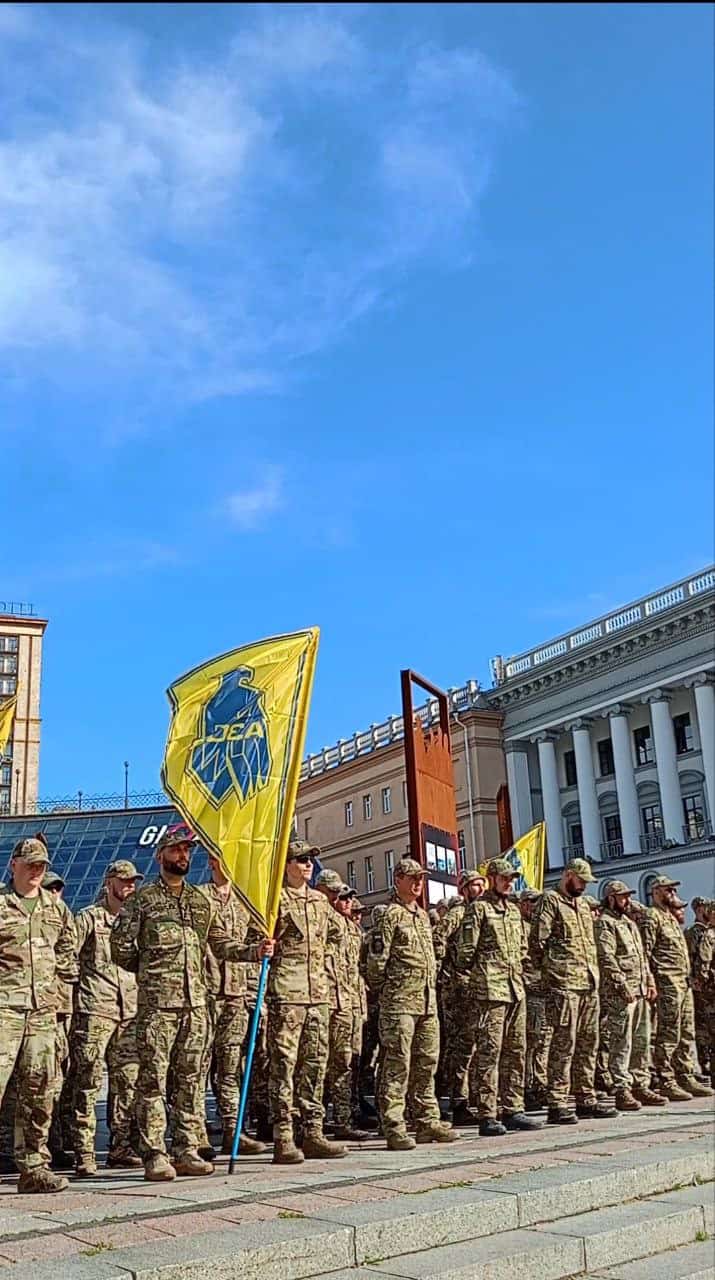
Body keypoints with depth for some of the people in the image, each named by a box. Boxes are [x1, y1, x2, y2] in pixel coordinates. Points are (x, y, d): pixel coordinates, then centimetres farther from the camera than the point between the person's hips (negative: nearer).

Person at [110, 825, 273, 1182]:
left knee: (191, 1078, 7)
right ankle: (155, 1155, 1)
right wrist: (151, 969, 7)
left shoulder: (202, 901, 16)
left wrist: (255, 951, -1)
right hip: (156, 1002, -5)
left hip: (195, 1002, 5)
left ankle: (187, 1151, 14)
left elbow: (222, 945, 14)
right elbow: (120, 948, 1)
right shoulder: (142, 898, 2)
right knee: (153, 1079, -3)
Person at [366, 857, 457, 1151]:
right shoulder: (390, 915, -8)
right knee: (397, 1064, -6)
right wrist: (384, 989, -4)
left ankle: (428, 1121, 20)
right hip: (400, 1001, -8)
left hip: (428, 1001, 8)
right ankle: (394, 1128, -3)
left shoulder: (423, 915, 18)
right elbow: (376, 960, -11)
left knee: (427, 1063, 12)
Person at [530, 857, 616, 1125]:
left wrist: (595, 975, 17)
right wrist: (550, 970, -5)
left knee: (588, 1044, 11)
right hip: (564, 984, -8)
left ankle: (586, 1100, 19)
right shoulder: (550, 900, -5)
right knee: (564, 1044, -8)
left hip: (589, 984, 8)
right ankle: (556, 1104, -5)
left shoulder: (583, 905, 22)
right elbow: (537, 941, -11)